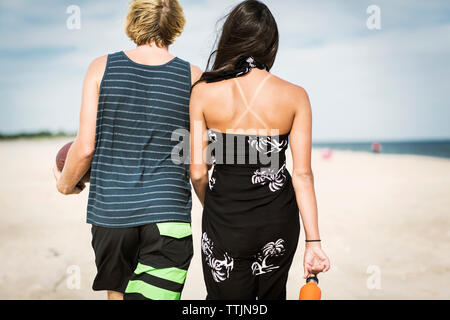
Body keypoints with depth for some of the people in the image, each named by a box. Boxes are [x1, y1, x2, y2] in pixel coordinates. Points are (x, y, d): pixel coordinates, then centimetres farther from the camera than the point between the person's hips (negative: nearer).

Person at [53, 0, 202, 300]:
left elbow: (85, 147, -3)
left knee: (118, 293, 22)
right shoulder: (194, 77, -1)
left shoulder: (102, 68, -1)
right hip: (168, 213, -1)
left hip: (110, 209, 2)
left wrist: (66, 183, 17)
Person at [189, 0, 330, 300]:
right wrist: (314, 241, -4)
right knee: (271, 294, 25)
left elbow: (198, 172, -6)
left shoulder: (203, 92, -9)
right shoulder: (295, 96, -8)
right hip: (278, 221, 2)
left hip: (225, 221, -2)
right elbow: (302, 174, -9)